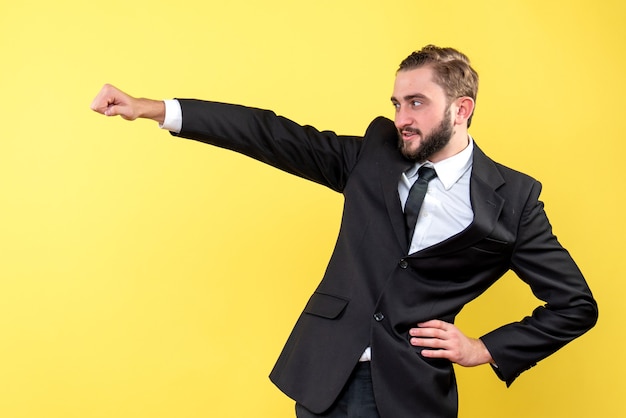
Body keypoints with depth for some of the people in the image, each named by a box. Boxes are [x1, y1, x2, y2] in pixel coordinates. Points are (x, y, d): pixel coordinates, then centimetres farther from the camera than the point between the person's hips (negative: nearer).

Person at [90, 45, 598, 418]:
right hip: (325, 374, 3)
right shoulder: (376, 152, 1)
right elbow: (276, 136, -4)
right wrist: (152, 109, -8)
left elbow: (575, 304, 1)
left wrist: (486, 349, -5)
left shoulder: (512, 198, -6)